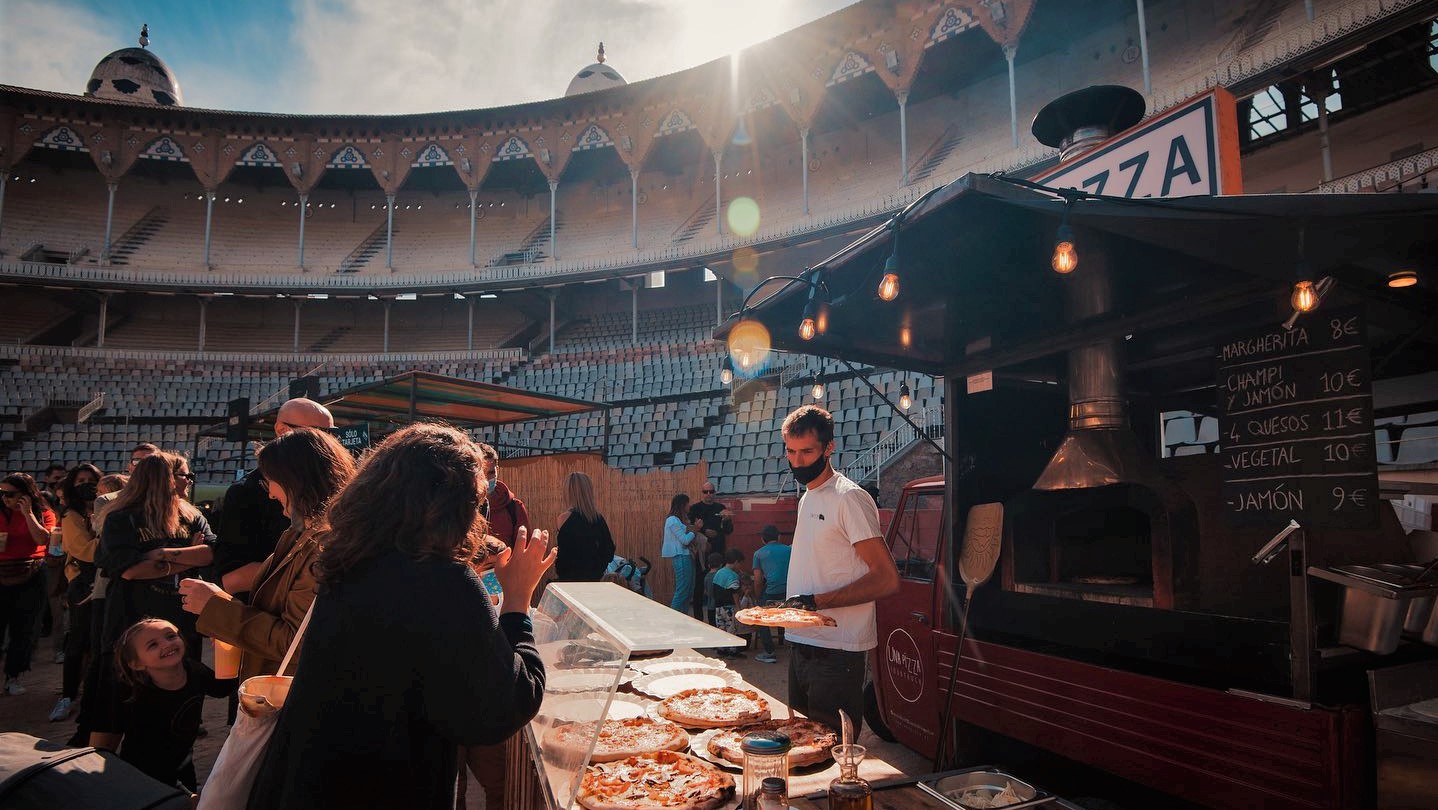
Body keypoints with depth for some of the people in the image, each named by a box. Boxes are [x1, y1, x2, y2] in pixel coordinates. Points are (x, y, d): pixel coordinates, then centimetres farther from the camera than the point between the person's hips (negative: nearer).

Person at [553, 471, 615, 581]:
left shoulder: (565, 518, -13)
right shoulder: (598, 518, 1)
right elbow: (609, 552, 5)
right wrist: (597, 570, 14)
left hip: (570, 578, -5)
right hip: (594, 577, 5)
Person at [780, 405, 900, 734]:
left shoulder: (849, 498, -14)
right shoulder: (807, 497, 15)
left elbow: (887, 579, -19)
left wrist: (817, 601, -21)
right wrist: (791, 604, 8)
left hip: (836, 653, -9)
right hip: (802, 644, 9)